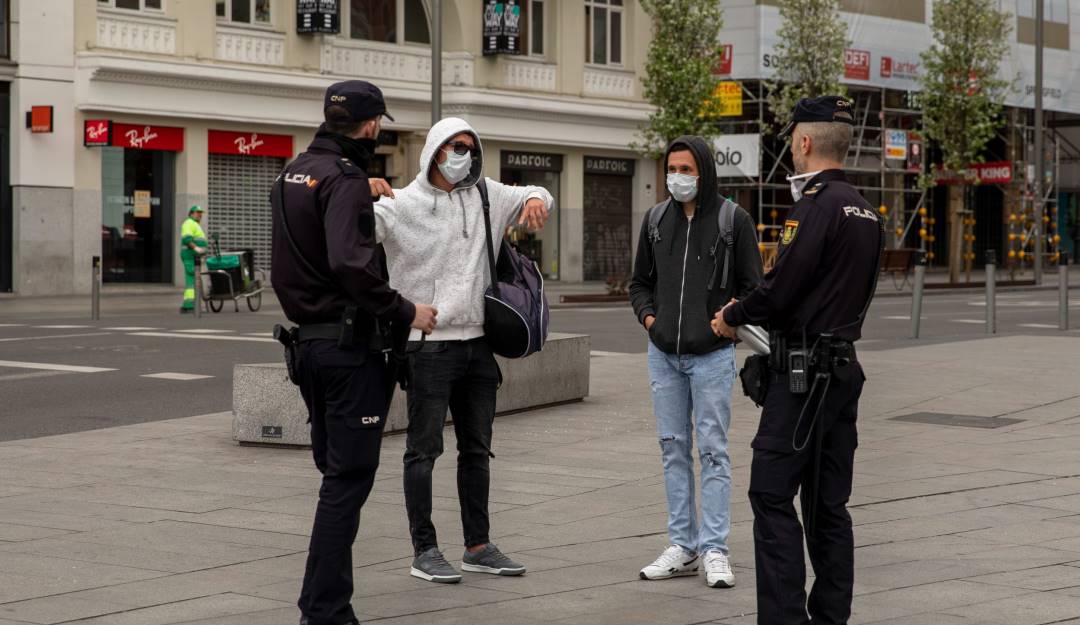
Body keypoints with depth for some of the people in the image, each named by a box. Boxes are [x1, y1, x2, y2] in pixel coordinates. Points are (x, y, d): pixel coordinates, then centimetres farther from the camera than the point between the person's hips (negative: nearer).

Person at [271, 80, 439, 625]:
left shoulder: (292, 174, 14)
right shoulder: (344, 178, -14)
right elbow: (351, 263, -27)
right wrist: (404, 311, -18)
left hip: (310, 340, 9)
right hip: (350, 342, -9)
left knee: (336, 471, 16)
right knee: (349, 476, -5)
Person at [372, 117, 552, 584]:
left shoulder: (484, 195, 8)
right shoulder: (403, 204, -8)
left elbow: (531, 195, 23)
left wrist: (536, 200, -1)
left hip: (478, 341, 6)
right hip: (428, 346, -6)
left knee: (477, 448, 13)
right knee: (424, 449, -1)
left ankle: (478, 546, 23)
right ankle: (424, 551, 5)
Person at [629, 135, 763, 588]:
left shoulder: (733, 221, -4)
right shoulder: (656, 220, 7)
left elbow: (753, 287, 0)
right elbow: (640, 282, 17)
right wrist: (649, 317, 1)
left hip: (712, 355, -4)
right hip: (663, 355, 4)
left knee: (712, 451, -3)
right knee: (673, 449, 8)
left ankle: (714, 551, 0)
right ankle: (682, 547, 14)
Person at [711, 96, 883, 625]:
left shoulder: (815, 206, -14)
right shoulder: (864, 211, 15)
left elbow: (780, 289, -18)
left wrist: (731, 316, 1)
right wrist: (753, 315, 19)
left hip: (804, 373, -9)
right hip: (843, 366, 9)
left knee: (772, 493, -7)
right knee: (828, 503, 11)